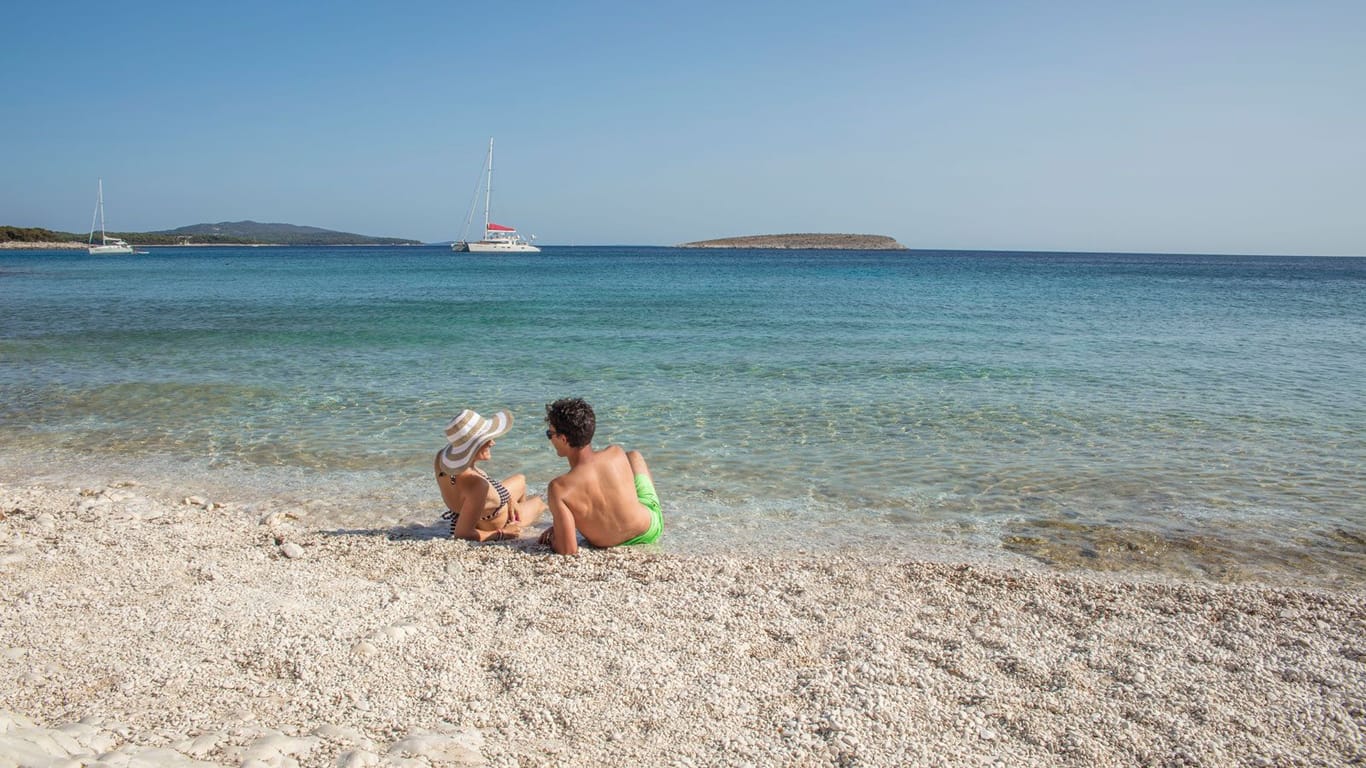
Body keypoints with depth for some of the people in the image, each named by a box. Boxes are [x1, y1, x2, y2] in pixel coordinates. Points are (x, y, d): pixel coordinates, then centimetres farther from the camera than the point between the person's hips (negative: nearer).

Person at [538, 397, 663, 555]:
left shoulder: (559, 488, -32)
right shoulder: (617, 453, -21)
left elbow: (568, 550, -30)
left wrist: (552, 539, -7)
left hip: (608, 544, -1)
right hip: (650, 529, 1)